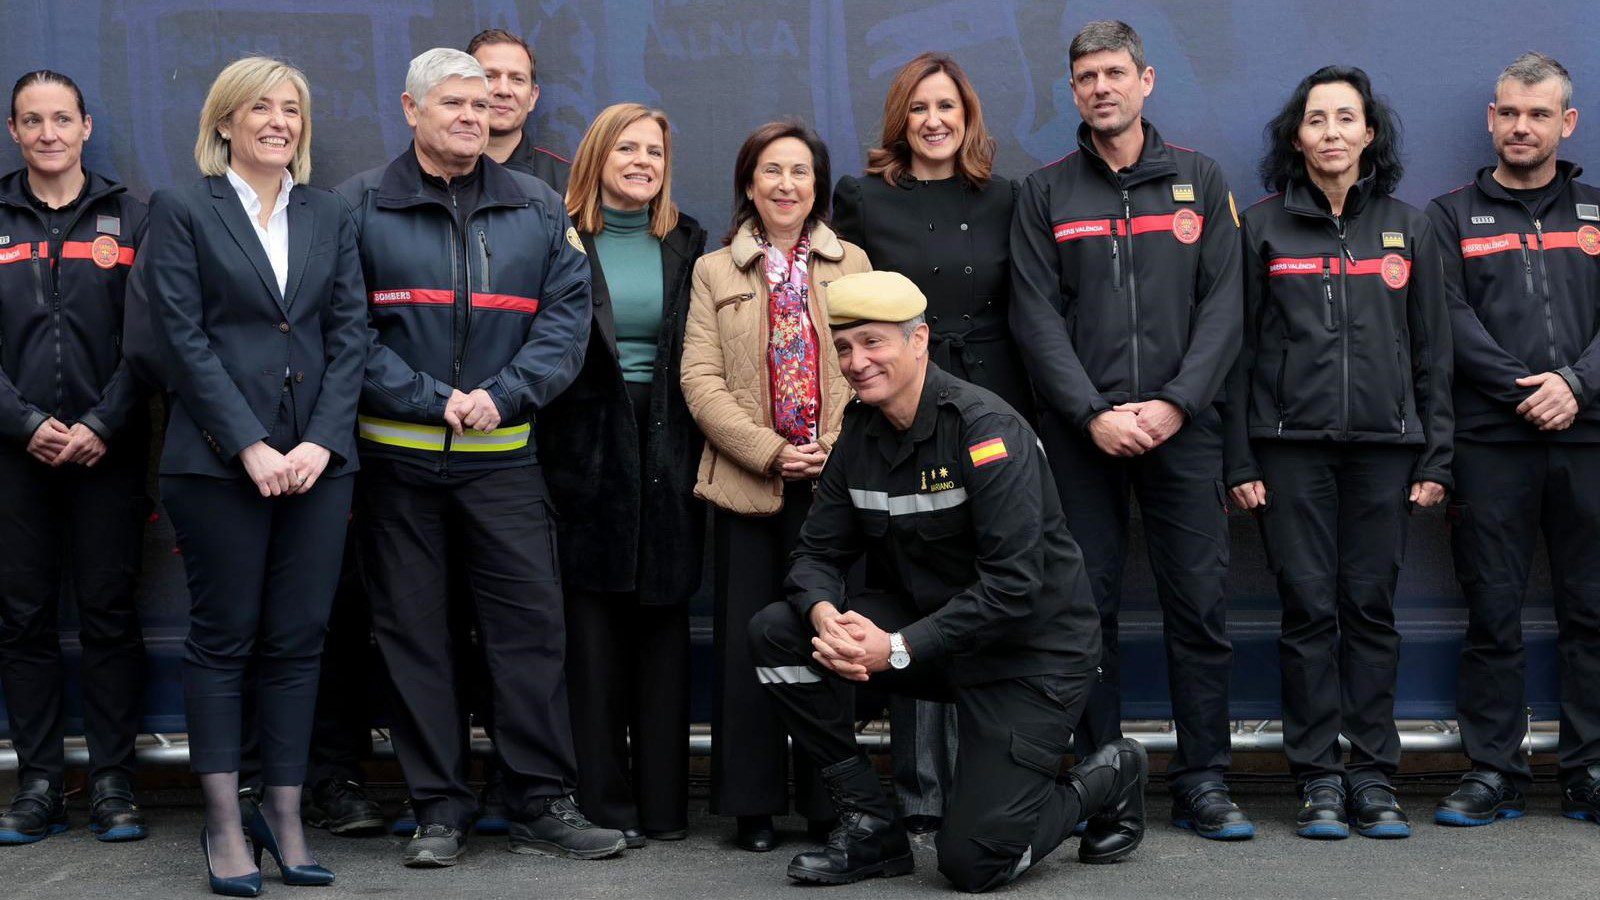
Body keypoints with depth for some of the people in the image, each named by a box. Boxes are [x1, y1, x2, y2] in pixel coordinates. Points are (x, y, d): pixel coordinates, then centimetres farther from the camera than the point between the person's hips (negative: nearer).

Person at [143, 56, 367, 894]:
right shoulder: (182, 209, 3)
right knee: (222, 638, 2)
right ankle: (225, 824, 9)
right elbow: (181, 337, -5)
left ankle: (285, 816, 11)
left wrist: (321, 441, -6)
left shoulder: (329, 216, 14)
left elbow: (349, 332, 7)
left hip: (317, 457, 3)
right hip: (219, 459, -3)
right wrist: (251, 447, -12)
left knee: (297, 642, 4)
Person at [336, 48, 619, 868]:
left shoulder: (538, 209, 10)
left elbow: (566, 315, 3)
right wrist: (431, 398, -13)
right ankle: (438, 810, 13)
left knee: (531, 622, -1)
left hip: (504, 457, 2)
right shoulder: (359, 206, 2)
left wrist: (503, 395, -10)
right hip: (395, 455, -1)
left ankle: (542, 803, 8)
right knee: (413, 632, 4)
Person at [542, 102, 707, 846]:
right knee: (593, 632, 0)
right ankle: (603, 805, 6)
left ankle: (662, 801, 14)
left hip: (666, 451, 3)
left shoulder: (686, 244, 10)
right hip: (588, 447, -3)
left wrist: (699, 450, 2)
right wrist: (549, 452, -8)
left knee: (663, 625, 7)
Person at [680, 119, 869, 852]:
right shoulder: (715, 272, 10)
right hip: (747, 485, 0)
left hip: (837, 482, 0)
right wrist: (771, 453, -10)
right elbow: (700, 380, 1)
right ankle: (753, 805, 10)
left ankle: (829, 802, 11)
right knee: (747, 643, 1)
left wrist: (840, 448, -10)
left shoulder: (852, 264, 12)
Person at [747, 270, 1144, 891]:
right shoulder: (860, 434, 3)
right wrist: (824, 613, -22)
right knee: (775, 634, -13)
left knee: (973, 862, -14)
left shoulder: (985, 430, -20)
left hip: (1030, 653, -7)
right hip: (930, 636, 7)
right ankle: (871, 828, -3)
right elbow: (818, 552, 2)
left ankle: (1106, 782, 16)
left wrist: (900, 648, -28)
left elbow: (1015, 582, -26)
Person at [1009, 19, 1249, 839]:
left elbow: (1223, 305, 3)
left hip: (1181, 427, 0)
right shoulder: (1046, 192, 8)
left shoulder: (1198, 180, 10)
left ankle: (1202, 782, 7)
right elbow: (1036, 317, 0)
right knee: (1087, 607, 2)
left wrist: (1175, 403, -9)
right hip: (1080, 433, 0)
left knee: (1200, 604, -1)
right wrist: (1093, 414, -11)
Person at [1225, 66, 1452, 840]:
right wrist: (1240, 461, -2)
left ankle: (1374, 779, 10)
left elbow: (1432, 350, 11)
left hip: (1385, 447, 1)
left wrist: (1435, 459, 4)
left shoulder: (1408, 228, 11)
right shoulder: (1263, 227, 6)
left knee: (1371, 609, 3)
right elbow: (1240, 347, 4)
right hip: (1291, 448, -1)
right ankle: (1320, 781, 6)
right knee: (1308, 610, -1)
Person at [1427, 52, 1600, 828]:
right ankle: (1493, 771, 8)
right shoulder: (1452, 217, 10)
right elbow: (1453, 321, -2)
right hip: (1492, 444, -1)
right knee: (1493, 612, 2)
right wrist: (1525, 391, -12)